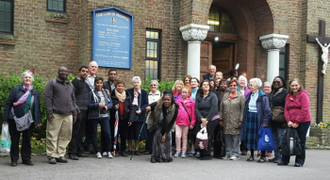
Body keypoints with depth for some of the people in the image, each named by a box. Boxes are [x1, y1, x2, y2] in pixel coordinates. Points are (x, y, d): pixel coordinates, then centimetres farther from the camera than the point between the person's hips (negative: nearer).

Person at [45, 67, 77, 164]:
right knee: (53, 135, -4)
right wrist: (49, 112, -10)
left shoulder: (70, 85, 21)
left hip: (68, 115, 5)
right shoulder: (52, 83, 4)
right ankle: (52, 155, 3)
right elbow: (48, 98, -3)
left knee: (65, 136, 4)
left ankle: (60, 154, 13)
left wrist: (74, 113, 18)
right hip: (55, 114, -5)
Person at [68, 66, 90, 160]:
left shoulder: (87, 83, 20)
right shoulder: (76, 81, -3)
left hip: (85, 110, 8)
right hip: (78, 110, -8)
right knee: (75, 132, -6)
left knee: (81, 132, 11)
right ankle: (72, 152, -3)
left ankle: (78, 150, 19)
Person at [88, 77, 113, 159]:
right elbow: (88, 105, -7)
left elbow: (111, 102, 10)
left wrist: (107, 106, -9)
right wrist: (98, 105, -15)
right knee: (94, 134, 3)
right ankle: (97, 151, 15)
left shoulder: (105, 92, 12)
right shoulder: (91, 93, 0)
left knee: (108, 133, -5)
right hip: (94, 116, -2)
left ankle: (108, 151, 9)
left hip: (104, 116, 2)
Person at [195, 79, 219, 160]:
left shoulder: (213, 96, -1)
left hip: (212, 119, -4)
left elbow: (214, 109, -9)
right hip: (201, 119, 4)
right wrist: (201, 118, -11)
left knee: (207, 136, -11)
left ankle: (207, 154, 0)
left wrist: (207, 120, -13)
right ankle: (202, 154, 8)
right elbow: (196, 108, 3)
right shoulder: (198, 96, 11)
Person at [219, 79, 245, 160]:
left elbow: (243, 109, -5)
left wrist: (240, 121, -10)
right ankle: (228, 153, 16)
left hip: (235, 121, -4)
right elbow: (221, 108, 14)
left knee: (235, 138, -2)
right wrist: (221, 119, 8)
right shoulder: (225, 95, 13)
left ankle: (235, 154, 6)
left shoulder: (241, 96, 0)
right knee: (227, 138, 8)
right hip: (226, 121, 4)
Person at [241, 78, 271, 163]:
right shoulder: (249, 96, 12)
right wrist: (243, 120, 10)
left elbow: (267, 110, -11)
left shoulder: (263, 97, -8)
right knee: (250, 138, 8)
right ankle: (252, 155, 20)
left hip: (258, 119, -6)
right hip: (249, 119, 6)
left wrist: (265, 122, -16)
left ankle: (263, 156, 12)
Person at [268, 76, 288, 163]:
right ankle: (276, 155, 18)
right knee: (274, 138, 11)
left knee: (281, 138, -4)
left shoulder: (285, 93, -8)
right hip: (272, 120, 8)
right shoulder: (271, 93, 15)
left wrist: (285, 121, -18)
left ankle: (281, 156, 1)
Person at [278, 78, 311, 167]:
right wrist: (288, 121, -6)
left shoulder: (303, 95, -6)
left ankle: (300, 161, 11)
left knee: (301, 142, 1)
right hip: (291, 123, 5)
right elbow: (286, 110, 9)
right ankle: (284, 160, 12)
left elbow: (304, 110, -13)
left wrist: (297, 122, -15)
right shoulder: (288, 96, 12)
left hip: (303, 122, -5)